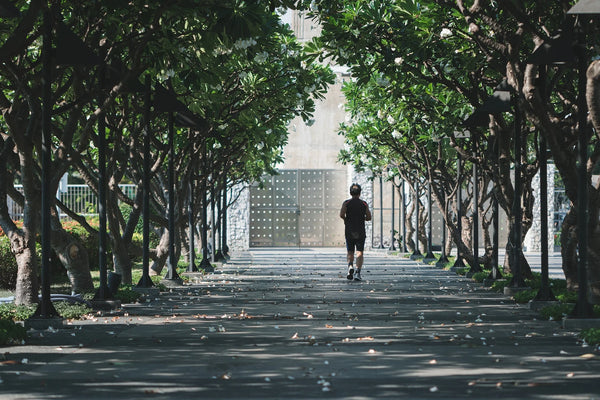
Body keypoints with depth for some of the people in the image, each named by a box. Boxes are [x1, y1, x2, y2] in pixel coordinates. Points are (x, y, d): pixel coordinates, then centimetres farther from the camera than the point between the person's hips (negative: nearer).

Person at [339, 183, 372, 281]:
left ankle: (350, 266, -13)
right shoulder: (364, 204, 3)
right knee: (359, 252, -2)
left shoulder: (346, 203, 0)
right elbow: (369, 217, 1)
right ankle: (357, 272, -16)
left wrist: (346, 219, 6)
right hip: (361, 232, 0)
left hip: (349, 231, 0)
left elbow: (341, 214, -14)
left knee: (350, 252, 12)